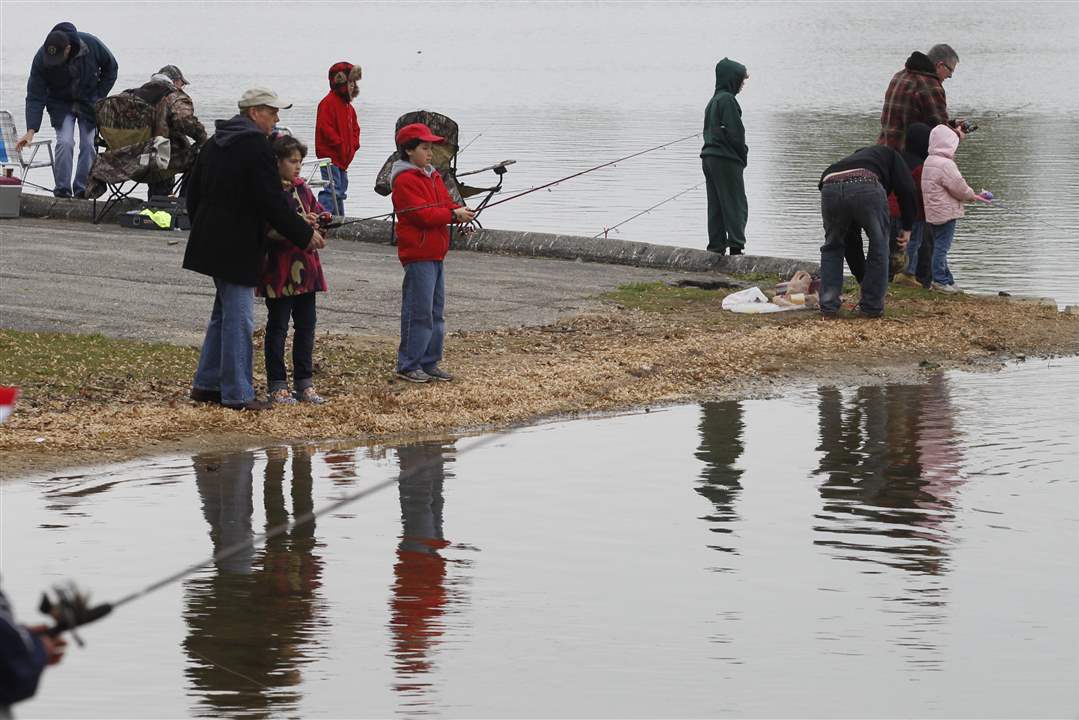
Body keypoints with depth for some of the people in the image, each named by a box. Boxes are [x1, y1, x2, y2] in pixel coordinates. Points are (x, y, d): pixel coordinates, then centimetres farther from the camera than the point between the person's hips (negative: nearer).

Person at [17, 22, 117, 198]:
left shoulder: (92, 45, -26)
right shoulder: (41, 59, -27)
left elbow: (111, 68, -5)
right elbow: (35, 97, -25)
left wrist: (99, 97, -8)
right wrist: (31, 130, -33)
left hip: (89, 102, 1)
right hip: (61, 103, -1)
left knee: (88, 145, -8)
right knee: (65, 143, -17)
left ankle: (82, 190, 2)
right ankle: (62, 190, -8)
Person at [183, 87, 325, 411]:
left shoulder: (216, 142, 12)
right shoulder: (256, 145, -16)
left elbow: (193, 192, 18)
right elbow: (272, 202, -19)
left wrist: (202, 231, 27)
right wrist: (305, 234, -9)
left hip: (211, 238, 9)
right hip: (238, 247, -9)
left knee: (224, 312, 19)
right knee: (238, 318, -5)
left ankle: (206, 384, 22)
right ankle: (237, 393, -3)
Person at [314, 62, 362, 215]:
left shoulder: (348, 106, 19)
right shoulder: (328, 103, -11)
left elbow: (354, 128, 27)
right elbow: (325, 128, -19)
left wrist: (353, 145, 8)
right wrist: (341, 145, -18)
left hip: (343, 158, 10)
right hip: (330, 156, -10)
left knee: (340, 192, 16)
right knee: (332, 190, -19)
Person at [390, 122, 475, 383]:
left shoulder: (432, 176, 17)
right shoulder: (405, 180, -12)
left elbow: (445, 204, 17)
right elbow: (421, 215, -20)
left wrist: (460, 211, -4)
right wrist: (453, 215, -18)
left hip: (436, 254, 10)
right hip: (418, 255, -10)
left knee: (435, 312, 12)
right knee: (419, 312, -8)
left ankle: (430, 363, 19)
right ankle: (408, 366, -2)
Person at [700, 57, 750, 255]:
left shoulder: (713, 101, 15)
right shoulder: (727, 100, -13)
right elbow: (735, 133, -18)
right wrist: (743, 155, -4)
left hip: (709, 157, 9)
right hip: (727, 160, -9)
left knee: (715, 205, 10)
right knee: (736, 204, -5)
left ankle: (716, 244, 10)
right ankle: (735, 245, -12)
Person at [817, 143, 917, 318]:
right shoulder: (888, 154, 36)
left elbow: (852, 236, 46)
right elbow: (906, 188, 13)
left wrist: (861, 276, 51)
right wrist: (907, 228, 20)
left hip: (829, 187, 4)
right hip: (866, 188, -4)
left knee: (832, 247, 26)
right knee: (878, 245, 17)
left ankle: (828, 306, 21)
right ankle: (871, 307, 21)